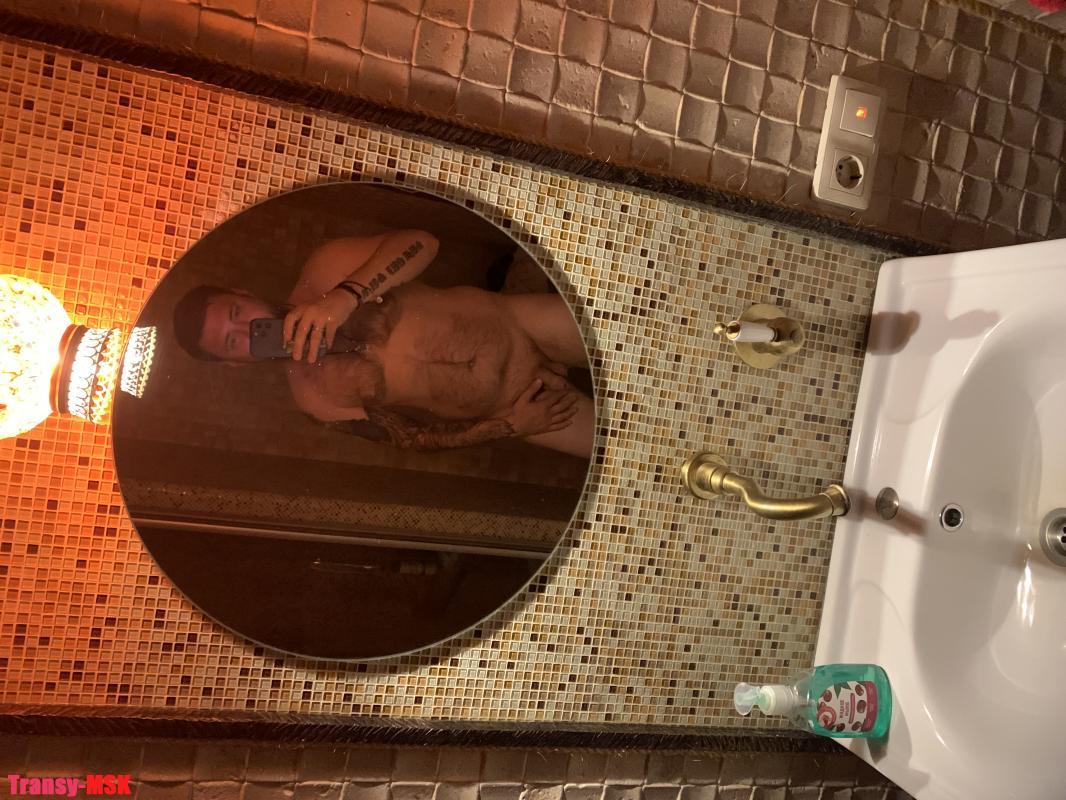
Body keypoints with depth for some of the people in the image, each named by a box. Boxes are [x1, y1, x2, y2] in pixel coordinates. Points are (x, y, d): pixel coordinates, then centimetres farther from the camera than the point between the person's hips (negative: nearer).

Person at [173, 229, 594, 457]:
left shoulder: (323, 274, -9)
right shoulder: (314, 394, -7)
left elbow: (421, 243, -19)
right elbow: (410, 438, -3)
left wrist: (347, 295, -34)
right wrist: (507, 426, -13)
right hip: (505, 410, -1)